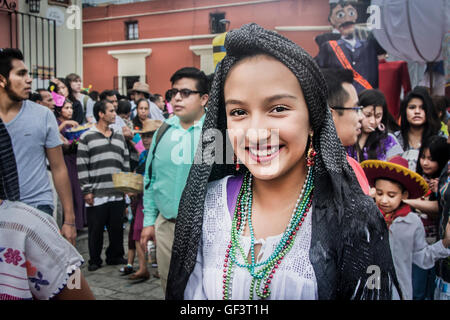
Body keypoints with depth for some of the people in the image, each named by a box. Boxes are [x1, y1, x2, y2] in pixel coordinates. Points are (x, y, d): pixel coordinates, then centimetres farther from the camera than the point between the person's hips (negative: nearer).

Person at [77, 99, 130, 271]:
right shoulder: (87, 137, -1)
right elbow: (81, 166, -4)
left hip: (117, 193, 4)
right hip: (97, 193, -4)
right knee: (96, 228, 5)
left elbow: (126, 164, 15)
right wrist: (86, 190, -9)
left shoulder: (119, 137, 14)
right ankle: (94, 260, 19)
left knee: (117, 228, 10)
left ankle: (115, 256, 26)